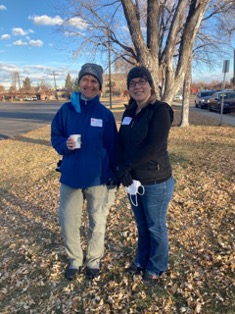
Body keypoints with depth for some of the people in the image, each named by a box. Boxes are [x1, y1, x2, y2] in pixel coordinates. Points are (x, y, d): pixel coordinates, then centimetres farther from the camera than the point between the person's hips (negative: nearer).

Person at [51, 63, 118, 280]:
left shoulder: (105, 114, -5)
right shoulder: (66, 110, -3)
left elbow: (112, 148, -3)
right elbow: (55, 136, 6)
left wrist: (112, 178, -4)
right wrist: (65, 144, -18)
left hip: (98, 179, -1)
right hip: (70, 177, 2)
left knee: (97, 223, 15)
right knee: (68, 222, 12)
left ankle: (94, 260, 39)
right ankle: (75, 259, 38)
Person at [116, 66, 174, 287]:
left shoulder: (160, 110, -14)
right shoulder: (129, 112, 7)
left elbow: (153, 148, -22)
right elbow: (122, 143, 5)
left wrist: (126, 166, -18)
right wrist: (122, 169, -12)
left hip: (156, 182, -6)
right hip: (134, 180, 6)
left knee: (156, 227, 12)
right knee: (142, 226, 22)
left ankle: (155, 268, 34)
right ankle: (142, 260, 44)